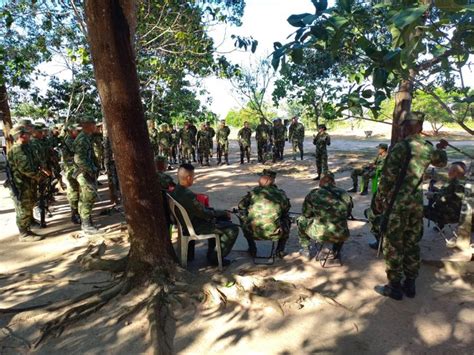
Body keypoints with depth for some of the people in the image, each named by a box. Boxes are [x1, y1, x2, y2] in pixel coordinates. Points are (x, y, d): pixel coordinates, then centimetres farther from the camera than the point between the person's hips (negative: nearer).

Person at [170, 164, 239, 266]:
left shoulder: (175, 190, -2)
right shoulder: (188, 195, -32)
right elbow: (204, 214, -22)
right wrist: (223, 213, -7)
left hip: (188, 222, 10)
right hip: (196, 227, -10)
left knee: (223, 219, 26)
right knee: (233, 229, -7)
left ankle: (212, 252, 30)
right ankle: (215, 257, 6)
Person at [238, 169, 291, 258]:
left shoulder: (253, 193, -1)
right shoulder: (280, 194, 0)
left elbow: (241, 206, 10)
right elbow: (286, 210, 15)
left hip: (253, 233, 0)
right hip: (274, 234, 0)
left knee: (244, 220, 32)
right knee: (287, 220, 28)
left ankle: (252, 249, 32)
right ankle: (280, 250, 26)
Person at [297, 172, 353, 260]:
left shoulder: (313, 194, -6)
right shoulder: (344, 194, 3)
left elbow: (306, 214, 6)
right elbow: (348, 214, 17)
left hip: (320, 234, -3)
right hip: (341, 236, 3)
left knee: (301, 220, 24)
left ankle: (305, 250, 29)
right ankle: (337, 252, 37)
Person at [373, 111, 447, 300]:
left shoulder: (400, 148, -15)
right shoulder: (428, 148, 4)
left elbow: (387, 178, -15)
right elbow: (442, 162, 27)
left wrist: (379, 199, -4)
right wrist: (441, 149, 46)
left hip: (397, 203, -6)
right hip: (417, 202, 6)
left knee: (393, 246, 4)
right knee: (412, 244, 16)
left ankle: (395, 288, 13)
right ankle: (410, 284, 27)